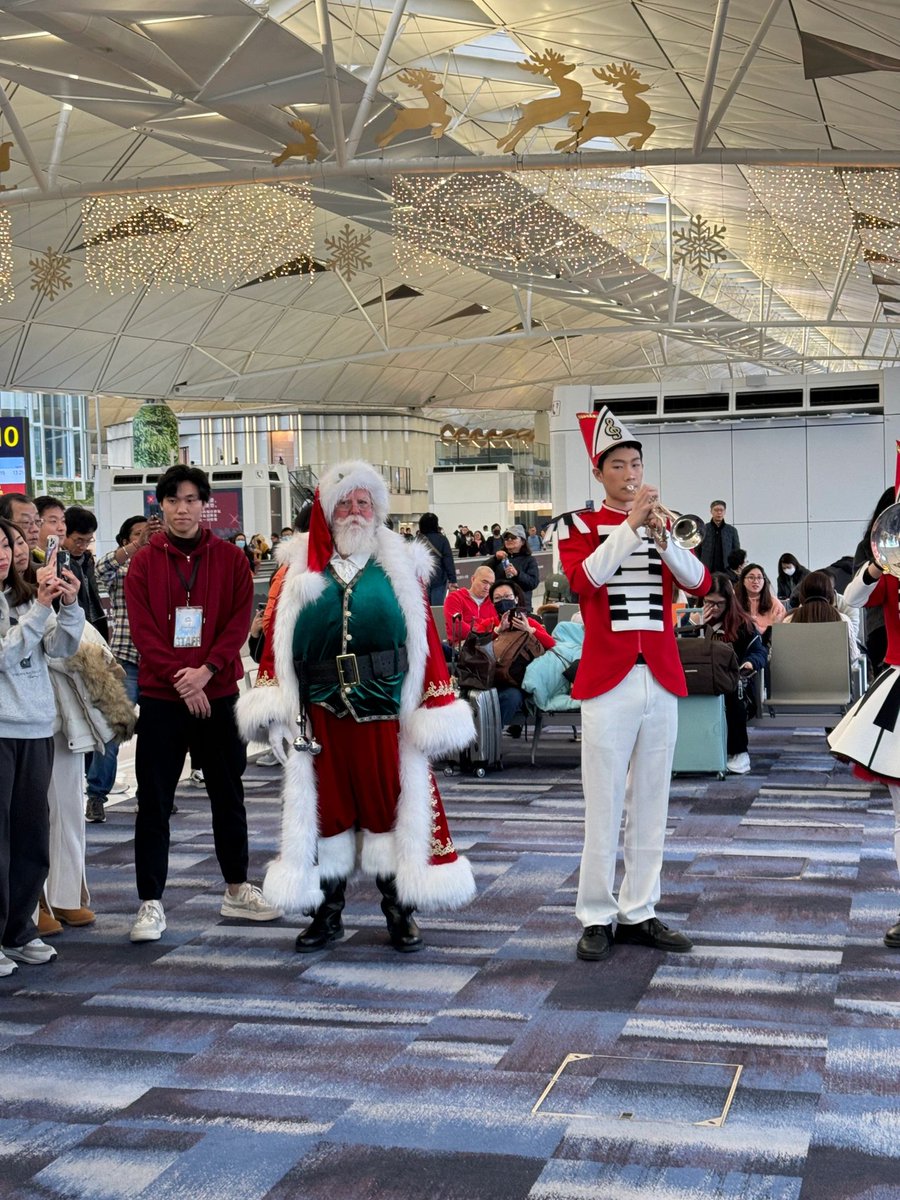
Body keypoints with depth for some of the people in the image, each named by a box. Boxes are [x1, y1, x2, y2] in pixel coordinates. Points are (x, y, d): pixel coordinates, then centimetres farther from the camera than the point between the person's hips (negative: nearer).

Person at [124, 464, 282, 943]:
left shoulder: (231, 559, 3)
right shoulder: (144, 562, 0)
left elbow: (240, 621, -4)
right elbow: (142, 630, -6)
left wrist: (206, 670, -17)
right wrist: (180, 679, -15)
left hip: (218, 693, 1)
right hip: (161, 696, -1)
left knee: (228, 795, 13)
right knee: (154, 803, 0)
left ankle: (237, 889, 27)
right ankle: (150, 903, 7)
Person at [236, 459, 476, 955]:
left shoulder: (401, 566, 5)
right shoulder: (301, 568, 7)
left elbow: (426, 639, 1)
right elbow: (276, 635, 3)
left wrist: (436, 709, -4)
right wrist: (275, 705, -4)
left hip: (384, 713, -1)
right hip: (320, 713, 1)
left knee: (388, 804, 6)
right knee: (326, 806, 9)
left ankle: (399, 913, 18)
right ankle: (327, 914, 22)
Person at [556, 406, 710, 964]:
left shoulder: (662, 521, 14)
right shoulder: (579, 524, 3)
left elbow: (701, 582, 0)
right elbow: (585, 577, -17)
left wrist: (662, 536, -14)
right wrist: (630, 526, -20)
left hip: (662, 681, 4)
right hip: (608, 681, -4)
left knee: (651, 804, 8)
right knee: (604, 807, -1)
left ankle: (639, 913, 16)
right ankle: (597, 918, 7)